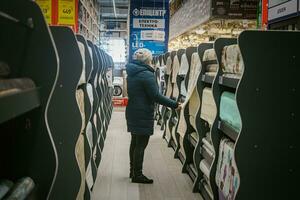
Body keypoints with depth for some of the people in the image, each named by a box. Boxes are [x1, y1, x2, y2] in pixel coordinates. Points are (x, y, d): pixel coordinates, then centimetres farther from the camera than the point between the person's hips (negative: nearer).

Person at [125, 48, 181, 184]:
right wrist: (174, 105, -14)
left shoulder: (132, 73, 10)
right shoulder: (146, 74, -18)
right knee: (141, 145, -1)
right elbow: (156, 96, -20)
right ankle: (137, 175, 6)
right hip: (143, 115, -9)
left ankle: (133, 171, 28)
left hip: (132, 113, 9)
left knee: (135, 142, 17)